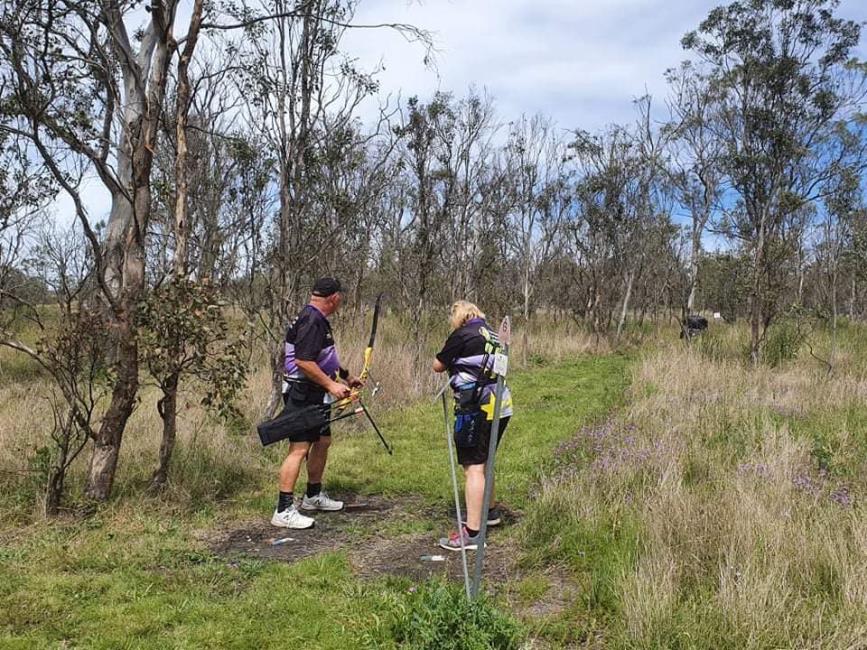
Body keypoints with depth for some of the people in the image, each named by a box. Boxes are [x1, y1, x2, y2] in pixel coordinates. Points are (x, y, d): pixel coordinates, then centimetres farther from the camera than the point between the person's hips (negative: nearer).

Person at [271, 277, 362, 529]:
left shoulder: (317, 319, 15)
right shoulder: (311, 320, -19)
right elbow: (303, 361, -27)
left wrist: (346, 377, 29)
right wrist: (331, 385, -23)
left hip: (315, 396, 11)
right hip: (302, 395, -11)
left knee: (323, 441, 19)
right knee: (299, 449, -10)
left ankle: (314, 495, 33)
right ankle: (284, 511, -7)